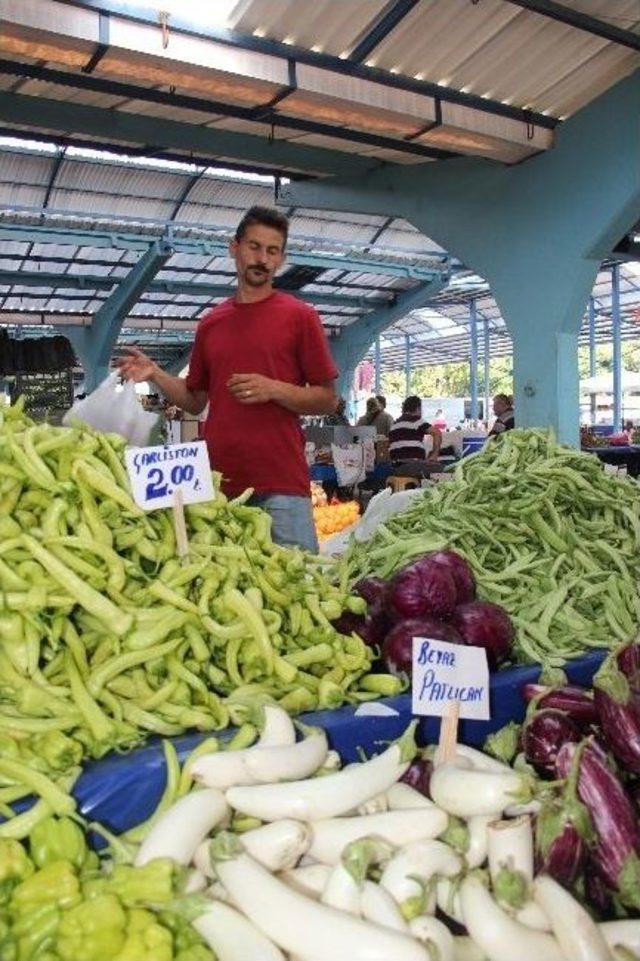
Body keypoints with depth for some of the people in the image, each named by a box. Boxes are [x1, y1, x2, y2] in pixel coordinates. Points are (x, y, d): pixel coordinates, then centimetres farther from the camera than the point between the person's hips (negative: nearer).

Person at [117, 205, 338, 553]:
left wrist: (274, 389, -13)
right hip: (218, 480, 4)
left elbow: (327, 400, 1)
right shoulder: (211, 322, 15)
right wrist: (155, 374, 6)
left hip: (281, 483, -3)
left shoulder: (300, 316, 3)